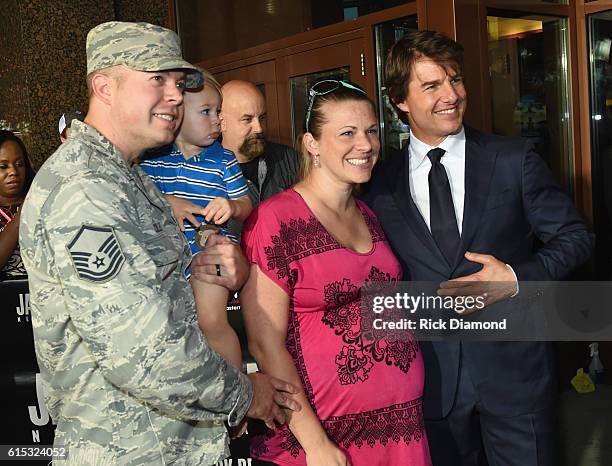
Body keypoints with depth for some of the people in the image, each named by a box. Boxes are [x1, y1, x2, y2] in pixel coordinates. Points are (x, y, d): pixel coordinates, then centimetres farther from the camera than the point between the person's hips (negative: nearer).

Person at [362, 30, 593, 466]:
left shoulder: (514, 159, -4)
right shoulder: (382, 182, 0)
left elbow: (575, 235, -1)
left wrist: (517, 278, -17)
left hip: (513, 367, -1)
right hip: (432, 376, 1)